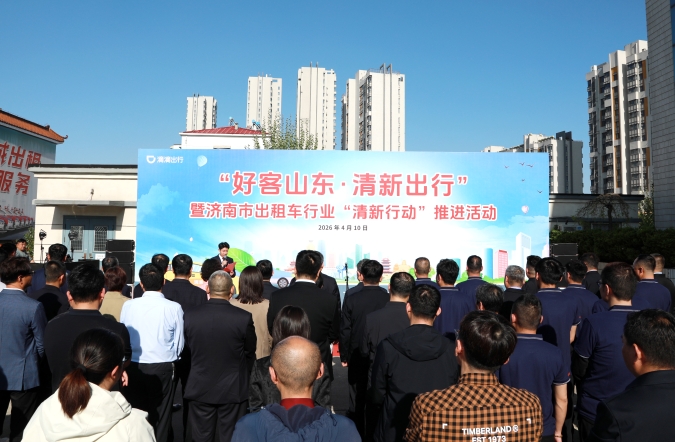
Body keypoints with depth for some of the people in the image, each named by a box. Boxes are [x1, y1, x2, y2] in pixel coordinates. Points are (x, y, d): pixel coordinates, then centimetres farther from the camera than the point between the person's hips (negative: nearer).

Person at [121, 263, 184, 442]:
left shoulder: (129, 306, -7)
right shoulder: (174, 308, -11)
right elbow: (179, 344, -5)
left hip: (133, 367, 1)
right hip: (163, 367, -1)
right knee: (160, 417, 12)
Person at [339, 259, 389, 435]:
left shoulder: (352, 299, -12)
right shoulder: (389, 299, -11)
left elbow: (345, 331, -8)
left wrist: (344, 355, 5)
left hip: (357, 355, 0)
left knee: (357, 398, 14)